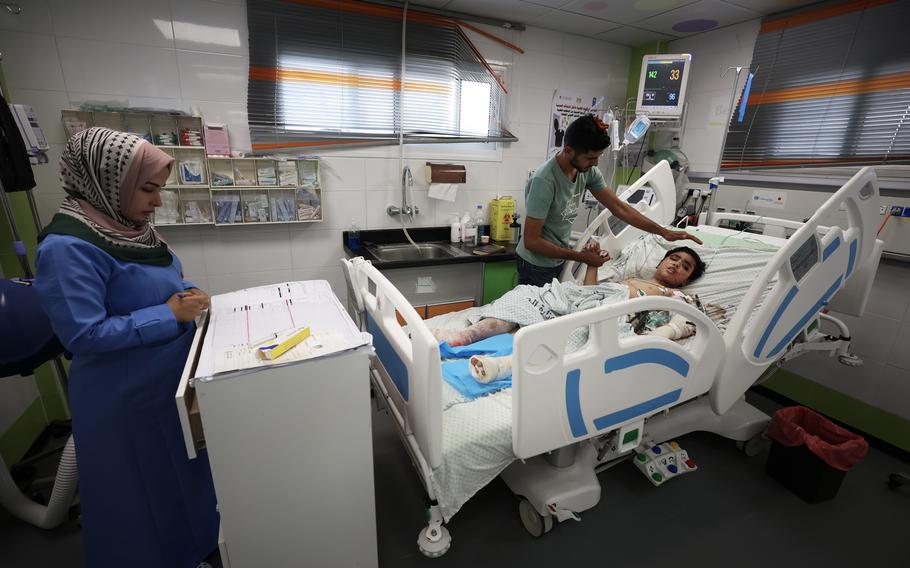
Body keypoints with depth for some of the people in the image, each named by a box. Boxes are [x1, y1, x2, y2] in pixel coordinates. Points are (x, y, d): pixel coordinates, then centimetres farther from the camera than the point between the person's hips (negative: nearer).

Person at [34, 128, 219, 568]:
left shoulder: (127, 227, 0)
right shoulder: (68, 246, -24)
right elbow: (84, 335, -26)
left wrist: (183, 291, -2)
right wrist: (169, 313, -24)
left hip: (169, 378, 9)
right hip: (125, 397, -8)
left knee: (180, 470, 26)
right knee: (141, 489, 15)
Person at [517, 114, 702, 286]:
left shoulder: (588, 170, -6)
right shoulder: (544, 180, -28)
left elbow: (619, 207, 2)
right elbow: (531, 241, -25)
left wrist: (664, 232, -3)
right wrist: (580, 257, -19)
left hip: (558, 261, 7)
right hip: (537, 266, -7)